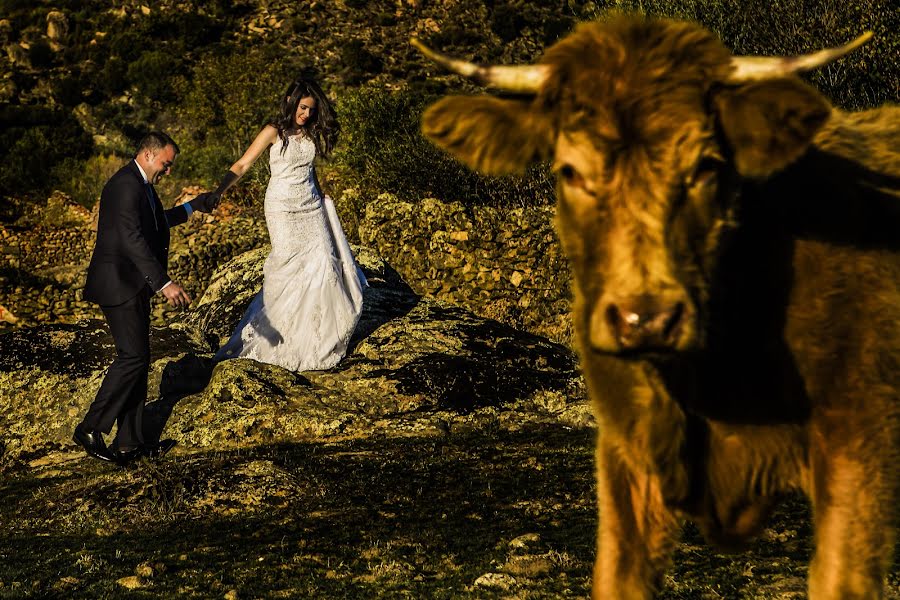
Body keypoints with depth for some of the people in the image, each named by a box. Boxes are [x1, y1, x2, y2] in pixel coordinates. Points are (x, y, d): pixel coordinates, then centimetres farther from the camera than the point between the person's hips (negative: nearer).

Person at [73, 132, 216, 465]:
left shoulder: (141, 185, 16)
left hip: (133, 286, 11)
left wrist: (192, 207, 37)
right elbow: (132, 238, -28)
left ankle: (130, 441, 12)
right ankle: (90, 429, -8)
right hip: (120, 285, -11)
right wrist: (164, 283, -34)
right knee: (133, 357, -13)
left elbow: (155, 222, 37)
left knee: (138, 360, 9)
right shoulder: (126, 185, -17)